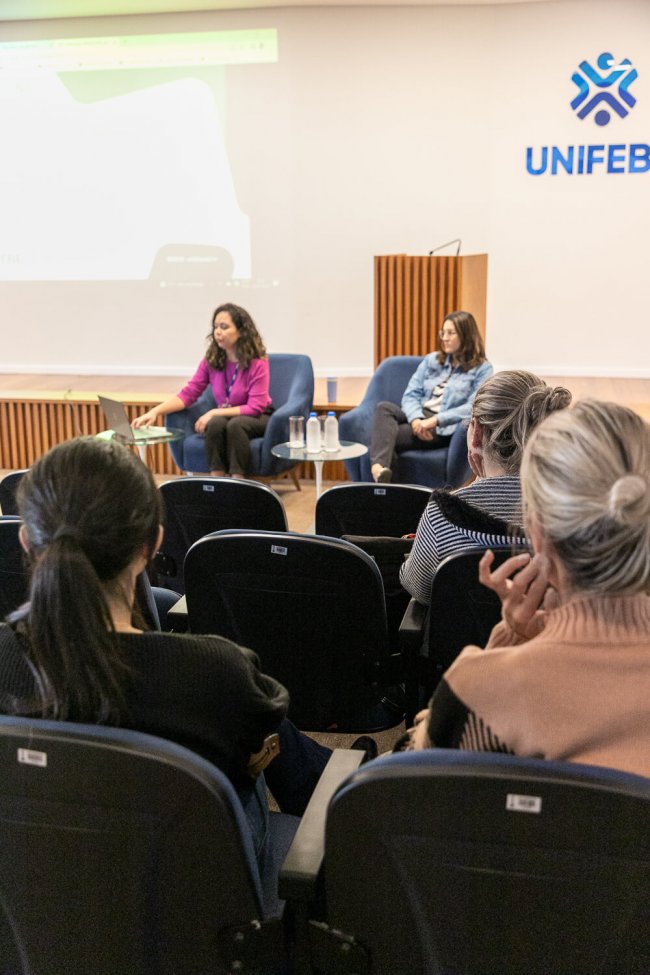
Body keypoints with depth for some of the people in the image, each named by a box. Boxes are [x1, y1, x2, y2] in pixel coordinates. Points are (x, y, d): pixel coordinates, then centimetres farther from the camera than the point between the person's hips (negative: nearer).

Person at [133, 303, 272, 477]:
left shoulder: (257, 363, -17)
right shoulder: (211, 360, -5)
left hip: (256, 418, -3)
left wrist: (214, 412, -26)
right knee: (216, 423, -33)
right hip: (224, 416, 3)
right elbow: (188, 394, -8)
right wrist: (155, 411, -23)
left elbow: (255, 407, -19)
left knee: (235, 424, -37)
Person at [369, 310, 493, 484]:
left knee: (386, 436, -28)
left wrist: (435, 420, -22)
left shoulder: (482, 369, 4)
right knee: (384, 407, -30)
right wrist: (416, 419, -15)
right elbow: (410, 395, 9)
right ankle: (379, 468, -52)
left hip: (442, 428, -5)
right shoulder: (431, 360, 19)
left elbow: (474, 407, -10)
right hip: (419, 417, 5)